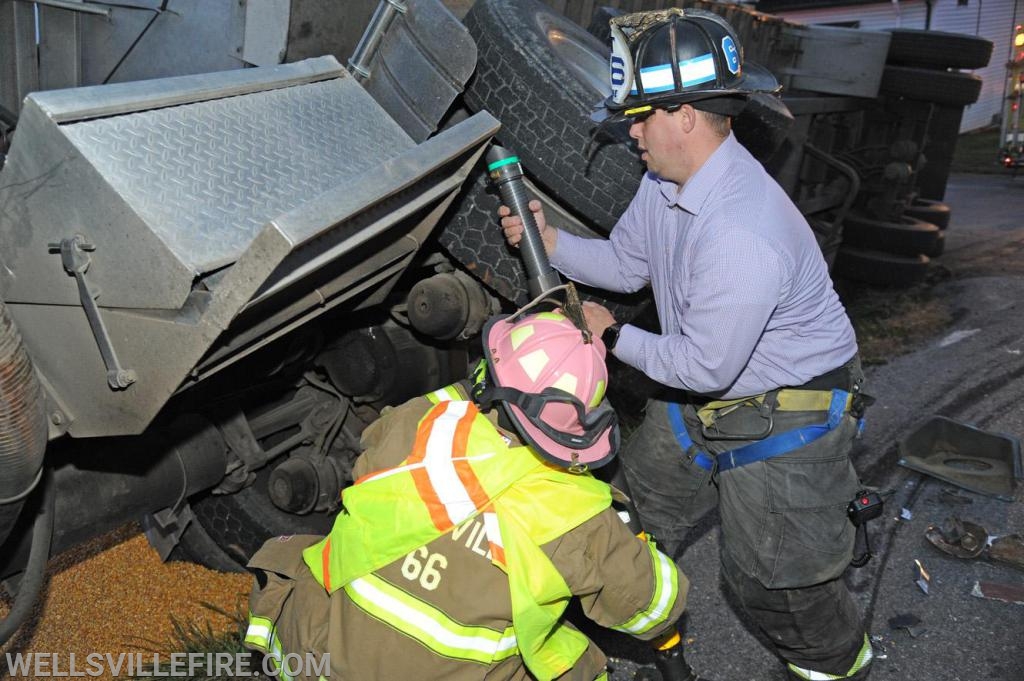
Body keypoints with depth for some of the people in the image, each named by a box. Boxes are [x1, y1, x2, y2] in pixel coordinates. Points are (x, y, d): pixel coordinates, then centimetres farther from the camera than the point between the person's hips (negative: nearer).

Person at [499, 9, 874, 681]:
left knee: (768, 572, 6)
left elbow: (705, 367, -30)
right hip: (703, 398, 9)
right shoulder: (667, 179, -8)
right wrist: (548, 239, -9)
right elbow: (625, 263, 6)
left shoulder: (743, 234, -38)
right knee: (644, 498, 24)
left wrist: (614, 335, -17)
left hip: (785, 415, -9)